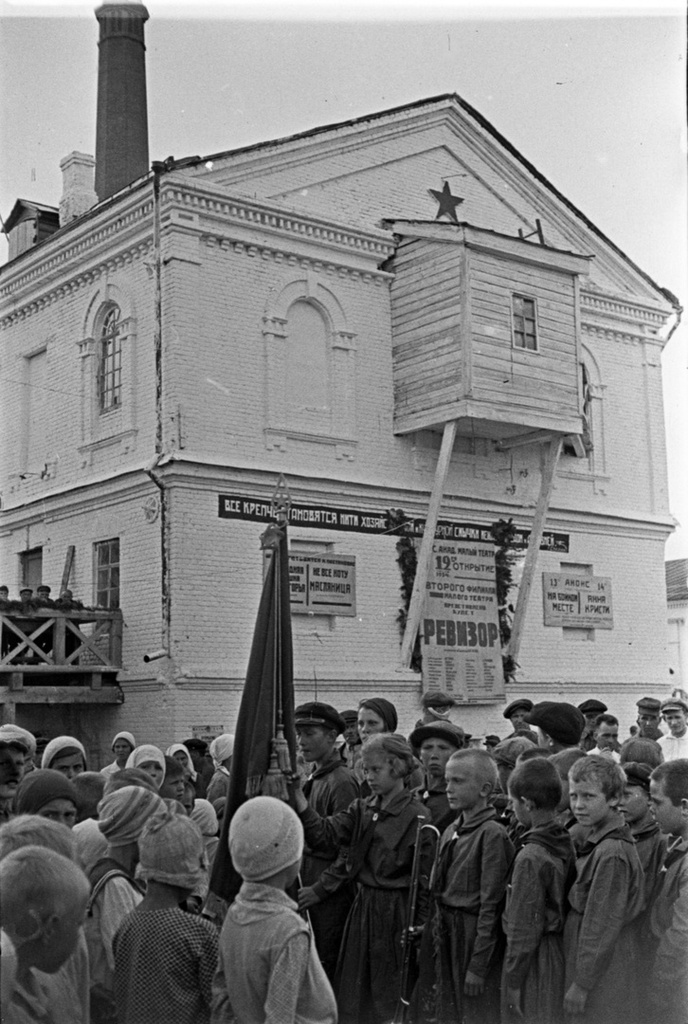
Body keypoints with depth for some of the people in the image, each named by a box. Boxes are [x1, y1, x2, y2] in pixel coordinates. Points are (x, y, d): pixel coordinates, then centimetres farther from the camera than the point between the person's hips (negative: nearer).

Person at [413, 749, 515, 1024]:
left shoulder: (492, 834, -14)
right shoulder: (451, 832, 10)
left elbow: (490, 906, -16)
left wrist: (478, 967, -16)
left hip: (473, 937, -7)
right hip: (443, 935, 8)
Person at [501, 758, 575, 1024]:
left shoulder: (530, 857, -21)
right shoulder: (567, 845, 1)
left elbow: (524, 929, -19)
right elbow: (565, 904, 9)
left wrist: (513, 981, -11)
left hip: (536, 959, -8)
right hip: (562, 950, 8)